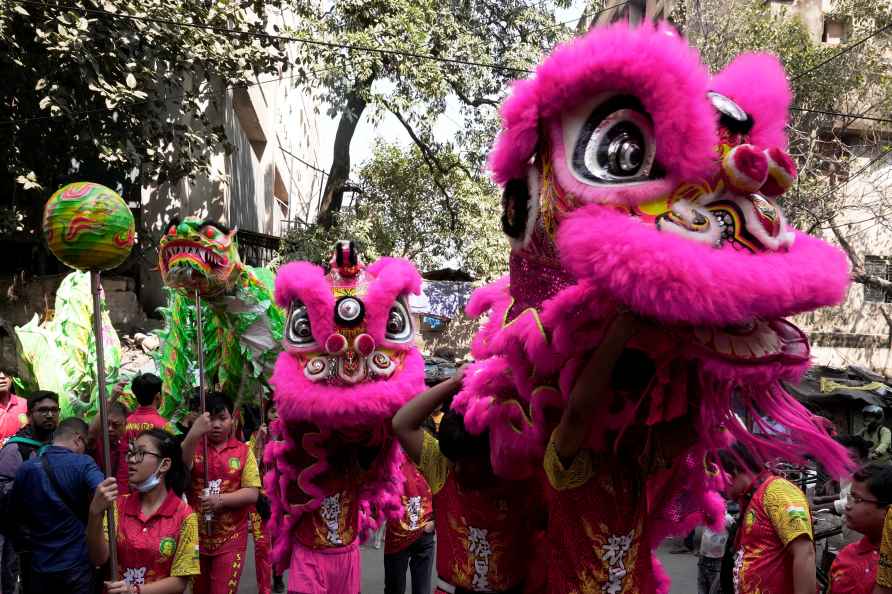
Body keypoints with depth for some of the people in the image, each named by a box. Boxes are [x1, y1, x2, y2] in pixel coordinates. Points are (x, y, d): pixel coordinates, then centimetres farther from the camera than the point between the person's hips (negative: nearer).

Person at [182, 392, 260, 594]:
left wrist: (221, 499, -21)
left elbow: (253, 493, -6)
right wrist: (193, 434, -38)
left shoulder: (243, 451, -2)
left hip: (230, 539, -2)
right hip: (195, 536, 2)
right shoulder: (192, 447, 0)